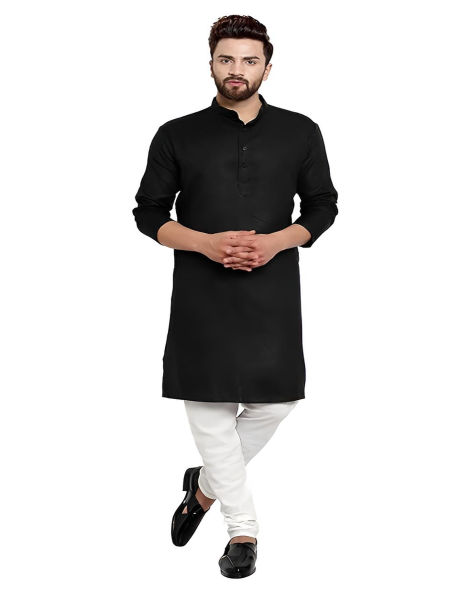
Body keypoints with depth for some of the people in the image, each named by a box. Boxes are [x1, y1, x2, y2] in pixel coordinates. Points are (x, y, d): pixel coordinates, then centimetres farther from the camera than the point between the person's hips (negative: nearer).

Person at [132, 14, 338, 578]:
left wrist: (277, 241, -9)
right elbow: (148, 212, 6)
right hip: (201, 291, -1)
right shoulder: (177, 136, 3)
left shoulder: (300, 133, 5)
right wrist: (206, 243, -12)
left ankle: (206, 485, 27)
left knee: (275, 400, 0)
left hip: (273, 288, 1)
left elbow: (323, 206, 10)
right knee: (208, 405, 1)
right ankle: (242, 527, 16)